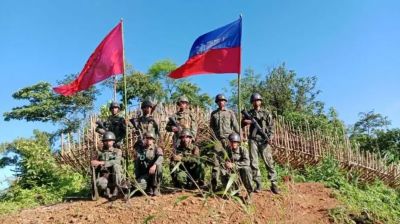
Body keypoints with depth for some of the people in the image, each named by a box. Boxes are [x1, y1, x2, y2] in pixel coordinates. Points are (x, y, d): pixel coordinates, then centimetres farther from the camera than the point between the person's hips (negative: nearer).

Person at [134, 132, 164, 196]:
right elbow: (136, 164, 12)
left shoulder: (156, 148, 0)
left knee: (158, 166, -33)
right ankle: (149, 187, 9)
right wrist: (137, 178, 5)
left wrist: (154, 165, -43)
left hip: (154, 173, -1)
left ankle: (156, 188, -18)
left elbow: (160, 157, -23)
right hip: (143, 174, 1)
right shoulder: (139, 149, 9)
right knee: (139, 185, -28)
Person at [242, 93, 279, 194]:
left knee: (269, 162, -5)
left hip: (264, 140, -2)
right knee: (254, 162, -2)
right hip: (253, 140, 2)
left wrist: (270, 138, -11)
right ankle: (258, 184, 4)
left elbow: (271, 127, 4)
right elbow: (242, 123, 17)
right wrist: (248, 121, -5)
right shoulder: (249, 113, 14)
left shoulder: (266, 113, 9)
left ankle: (273, 184, -2)